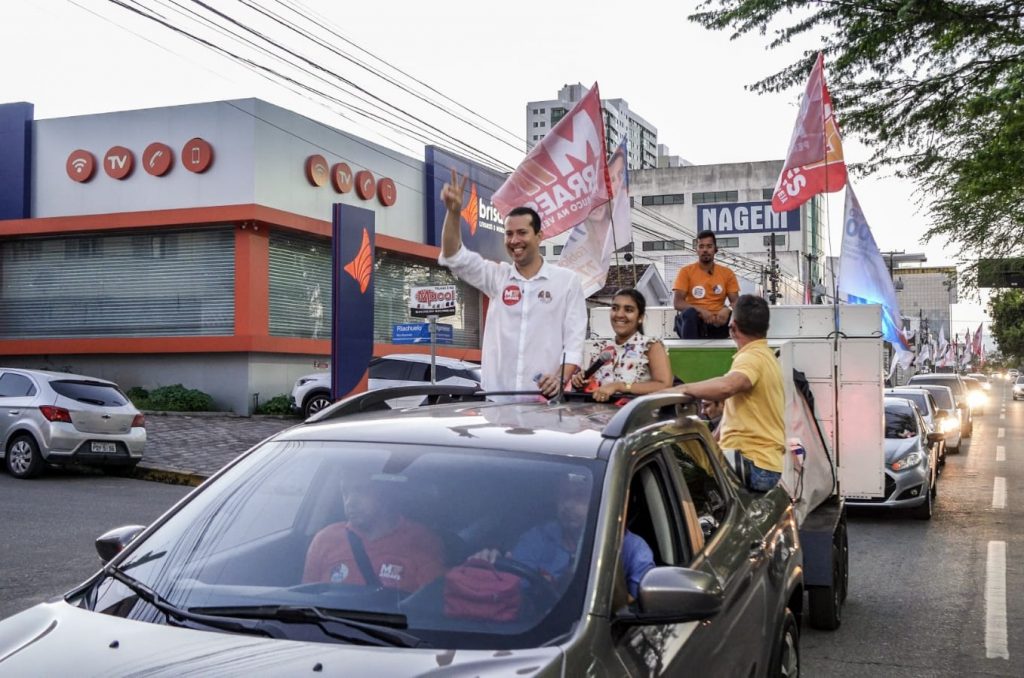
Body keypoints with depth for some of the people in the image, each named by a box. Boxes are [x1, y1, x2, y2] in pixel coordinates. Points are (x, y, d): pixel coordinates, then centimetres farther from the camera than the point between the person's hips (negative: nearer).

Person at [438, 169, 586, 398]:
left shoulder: (567, 280, 4)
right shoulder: (497, 277, 12)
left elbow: (575, 338, 0)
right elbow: (454, 258, 2)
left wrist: (562, 377, -16)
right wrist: (454, 213, -13)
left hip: (544, 394, -2)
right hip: (496, 394, 3)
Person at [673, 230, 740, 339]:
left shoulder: (727, 273, 9)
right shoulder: (686, 271, 2)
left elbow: (735, 302, 6)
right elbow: (677, 303, -7)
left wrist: (727, 309, -20)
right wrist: (701, 311, -24)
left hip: (717, 322, 2)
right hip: (695, 321, -2)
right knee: (689, 313, -37)